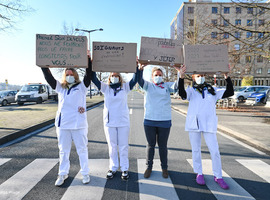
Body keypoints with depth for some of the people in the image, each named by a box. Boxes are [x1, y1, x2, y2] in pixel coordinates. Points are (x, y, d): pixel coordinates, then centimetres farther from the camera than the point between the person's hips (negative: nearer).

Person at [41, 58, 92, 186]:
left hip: (79, 124, -3)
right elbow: (49, 78, 6)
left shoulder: (81, 87, 2)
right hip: (62, 124, 3)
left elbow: (89, 75, -8)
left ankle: (85, 173, 22)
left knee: (82, 149, 8)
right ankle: (63, 174, 30)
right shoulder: (60, 88, 10)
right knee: (63, 150, 14)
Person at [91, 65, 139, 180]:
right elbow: (94, 79, -3)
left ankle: (124, 169, 21)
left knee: (123, 146, 7)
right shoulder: (105, 88, 4)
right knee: (112, 146, 11)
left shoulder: (125, 87, 4)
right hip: (109, 122, 1)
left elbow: (135, 79, -6)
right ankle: (113, 168, 26)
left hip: (123, 122, 0)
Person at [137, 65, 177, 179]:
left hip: (165, 121, 0)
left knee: (163, 146, 11)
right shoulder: (148, 86, 5)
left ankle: (164, 168, 28)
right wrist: (141, 69, -28)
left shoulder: (167, 86, 7)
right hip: (149, 121, 0)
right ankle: (149, 167, 28)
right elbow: (139, 80, -11)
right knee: (150, 145, 12)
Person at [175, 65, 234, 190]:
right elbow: (182, 93, -18)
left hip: (209, 124, 1)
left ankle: (218, 177, 18)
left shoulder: (212, 91, 11)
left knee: (215, 151, 1)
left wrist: (227, 77, -8)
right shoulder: (191, 91, 4)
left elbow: (229, 93, 2)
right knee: (196, 150, 9)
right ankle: (199, 173, 26)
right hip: (194, 123, -1)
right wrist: (181, 77, -30)